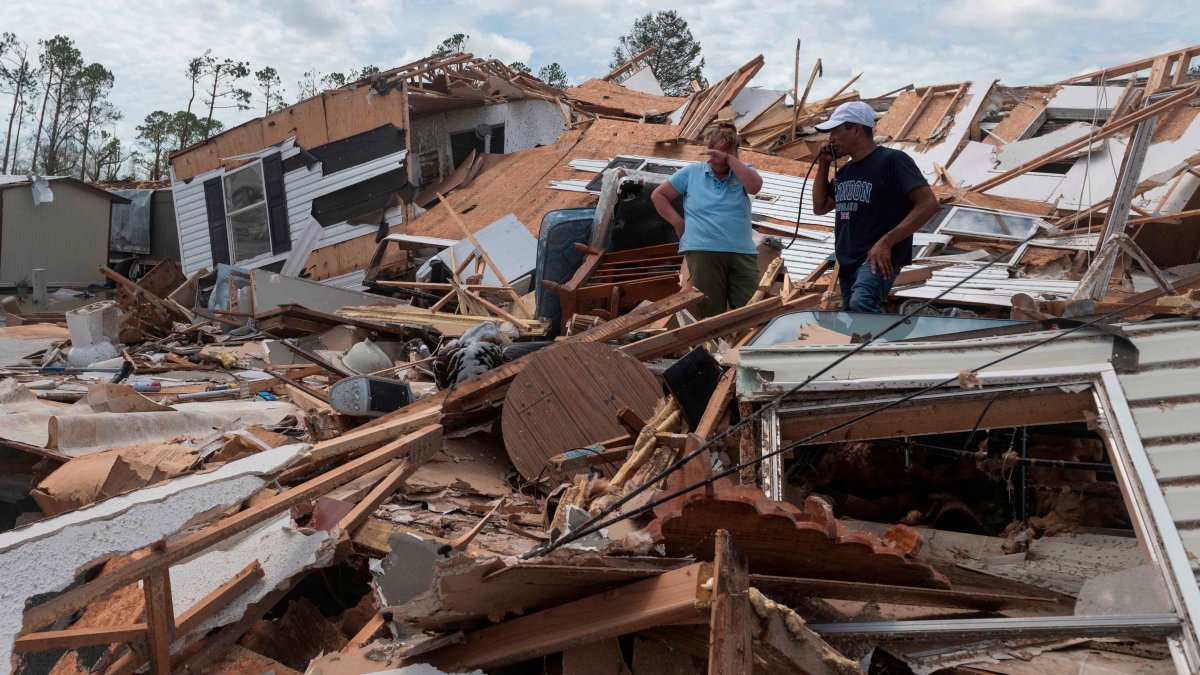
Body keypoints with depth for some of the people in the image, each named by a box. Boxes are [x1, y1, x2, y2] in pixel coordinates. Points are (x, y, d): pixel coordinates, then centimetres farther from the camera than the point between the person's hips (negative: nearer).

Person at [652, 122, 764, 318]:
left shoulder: (742, 171, 12)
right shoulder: (691, 172, 10)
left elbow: (755, 186, -11)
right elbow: (658, 195, 14)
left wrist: (729, 159, -11)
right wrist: (679, 223, 4)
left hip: (743, 253, 2)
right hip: (703, 252, -1)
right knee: (710, 316, 0)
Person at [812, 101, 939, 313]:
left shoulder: (891, 160, -9)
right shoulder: (845, 171, 15)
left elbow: (928, 204, -16)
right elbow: (820, 208, 24)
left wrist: (886, 242, -22)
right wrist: (823, 166, 11)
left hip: (878, 260, -9)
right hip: (847, 263, 9)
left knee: (861, 304, -36)